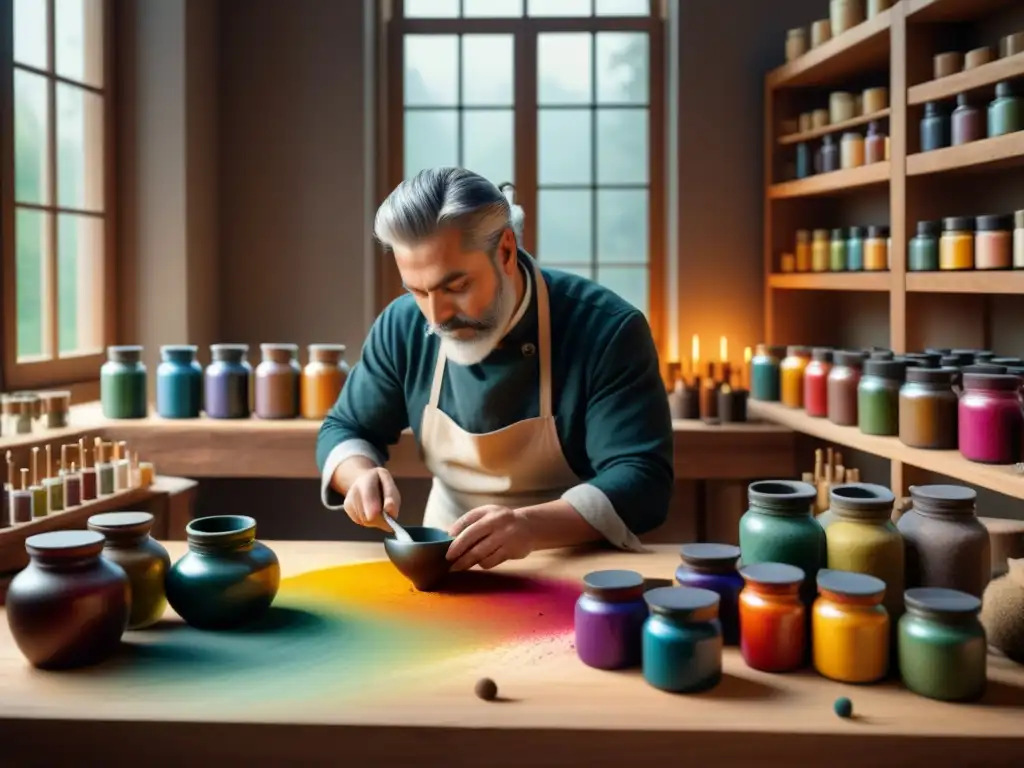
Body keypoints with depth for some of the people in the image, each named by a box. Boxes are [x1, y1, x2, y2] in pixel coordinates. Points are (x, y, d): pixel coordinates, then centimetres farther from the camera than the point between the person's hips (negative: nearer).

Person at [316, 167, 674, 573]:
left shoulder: (607, 330, -16)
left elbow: (643, 481, -19)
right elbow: (344, 430, 9)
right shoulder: (403, 327, -3)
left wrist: (530, 525, -35)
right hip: (445, 568, 4)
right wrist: (361, 476, -13)